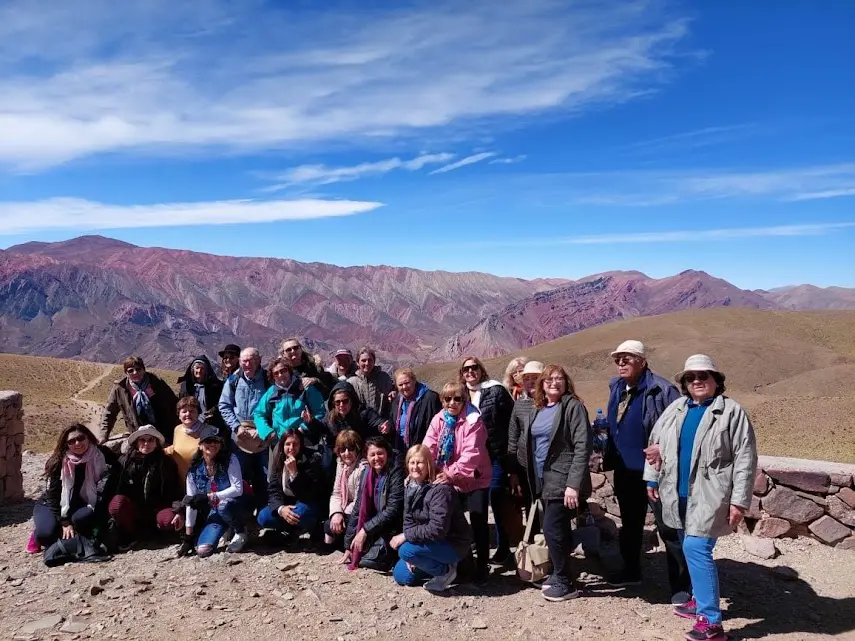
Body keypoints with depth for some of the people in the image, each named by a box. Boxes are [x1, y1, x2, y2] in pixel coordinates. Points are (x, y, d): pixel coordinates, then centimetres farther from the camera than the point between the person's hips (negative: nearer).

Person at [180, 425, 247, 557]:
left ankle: (240, 531, -8)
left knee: (223, 505, -37)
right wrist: (188, 537, -4)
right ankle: (225, 529, 14)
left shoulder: (230, 460, -15)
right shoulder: (195, 468, -5)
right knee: (202, 551, -16)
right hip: (214, 513, 3)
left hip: (232, 506, -3)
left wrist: (208, 497, -27)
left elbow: (238, 489, -21)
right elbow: (191, 503, -3)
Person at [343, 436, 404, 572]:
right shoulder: (366, 474, 2)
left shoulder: (396, 473, -16)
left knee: (368, 559, -23)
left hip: (392, 530, -7)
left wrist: (365, 530, -20)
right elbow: (358, 508, 3)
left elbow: (392, 510, -22)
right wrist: (348, 546, 3)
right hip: (375, 531, 7)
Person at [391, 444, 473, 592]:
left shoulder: (441, 489, -26)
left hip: (453, 544, -8)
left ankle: (446, 571, -5)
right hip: (429, 542, 8)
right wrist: (411, 557, -9)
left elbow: (437, 529, -31)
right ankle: (440, 564, 20)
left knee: (406, 550, -26)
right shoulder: (410, 487, 0)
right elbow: (408, 520, 2)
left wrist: (405, 536, -24)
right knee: (400, 575, 6)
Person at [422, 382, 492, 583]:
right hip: (449, 480, 5)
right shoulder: (439, 420, -3)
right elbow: (428, 448, -9)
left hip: (475, 479, -5)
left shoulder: (473, 421, -19)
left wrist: (451, 474, -33)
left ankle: (482, 565, 17)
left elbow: (471, 454, -26)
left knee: (478, 522, 1)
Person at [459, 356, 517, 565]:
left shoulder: (495, 390, -6)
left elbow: (512, 419, -7)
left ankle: (503, 547, 7)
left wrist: (510, 449, -10)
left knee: (496, 497, -6)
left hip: (496, 454, -5)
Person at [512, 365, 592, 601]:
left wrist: (574, 484, -22)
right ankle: (559, 573, 30)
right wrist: (529, 474, 14)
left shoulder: (573, 406, -10)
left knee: (552, 528, -8)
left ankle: (565, 583, 6)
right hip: (543, 479, 7)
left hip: (562, 479, -7)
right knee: (556, 528, 14)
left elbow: (582, 447, -16)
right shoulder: (534, 410, 11)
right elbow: (525, 443, 19)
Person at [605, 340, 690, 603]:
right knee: (630, 524, 22)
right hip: (625, 471, 8)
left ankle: (680, 585, 13)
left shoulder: (661, 389, -16)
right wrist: (609, 456, 9)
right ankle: (631, 570, 40)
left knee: (668, 527, 1)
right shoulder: (616, 388, 7)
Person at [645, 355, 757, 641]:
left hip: (709, 495, -6)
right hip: (679, 493, 6)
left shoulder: (731, 411, -7)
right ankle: (699, 600, 33)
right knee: (691, 548, 15)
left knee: (696, 549, -13)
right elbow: (656, 442, 16)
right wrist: (652, 478, 13)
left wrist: (739, 500, -13)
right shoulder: (675, 409, 8)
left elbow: (745, 458, -10)